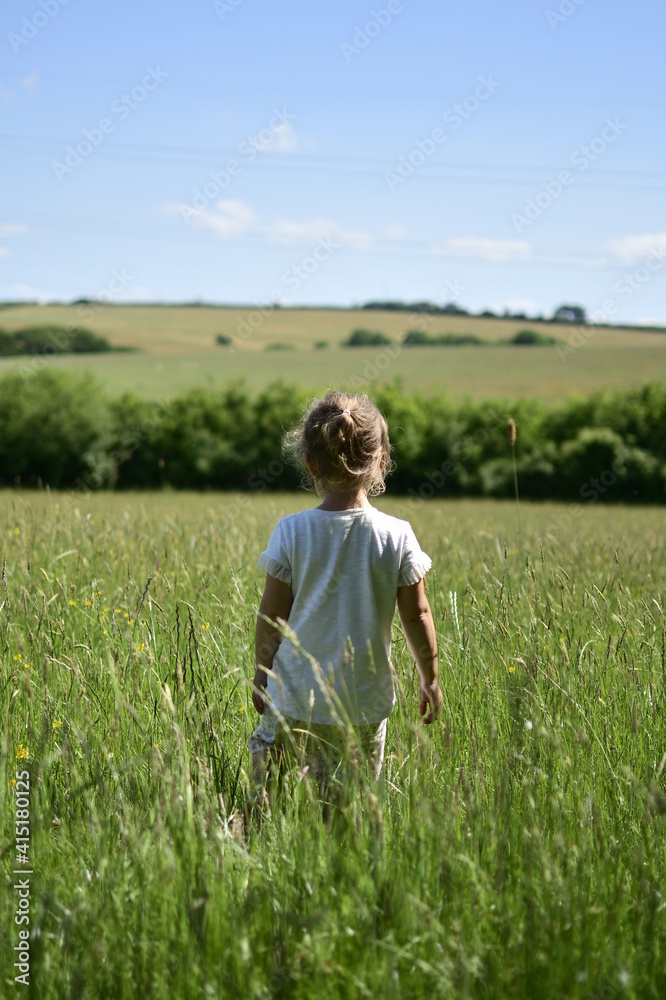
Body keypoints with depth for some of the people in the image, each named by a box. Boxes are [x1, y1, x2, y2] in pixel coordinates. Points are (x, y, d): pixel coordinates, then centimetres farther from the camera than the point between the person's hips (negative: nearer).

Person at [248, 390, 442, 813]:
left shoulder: (291, 532, -7)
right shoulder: (398, 536, -7)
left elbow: (271, 616, -1)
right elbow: (417, 615, 0)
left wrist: (262, 672, 15)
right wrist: (430, 678, 15)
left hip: (294, 699, 0)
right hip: (366, 702, 0)